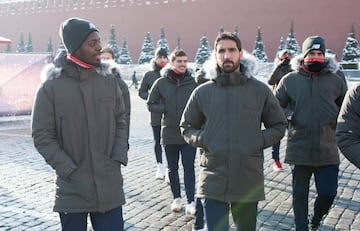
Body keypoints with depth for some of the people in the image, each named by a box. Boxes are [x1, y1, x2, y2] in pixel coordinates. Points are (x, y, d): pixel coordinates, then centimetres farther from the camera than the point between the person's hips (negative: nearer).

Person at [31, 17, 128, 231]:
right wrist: (69, 170, -12)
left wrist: (119, 158, -3)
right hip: (72, 189, -2)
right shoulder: (51, 86, -7)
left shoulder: (109, 80, 4)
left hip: (110, 187, 3)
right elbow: (42, 135, -6)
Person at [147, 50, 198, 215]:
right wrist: (166, 109, -9)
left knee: (188, 167, -2)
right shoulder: (161, 82, -3)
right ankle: (177, 198, 28)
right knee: (172, 168, 13)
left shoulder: (193, 82, -3)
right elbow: (151, 105, 4)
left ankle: (190, 201, 4)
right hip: (169, 132, 1)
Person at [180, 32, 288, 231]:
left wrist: (259, 140, -5)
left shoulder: (260, 90, 2)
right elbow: (186, 126, 14)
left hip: (249, 181, 1)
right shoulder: (202, 92, 3)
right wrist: (201, 139, -5)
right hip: (212, 181, -1)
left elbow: (279, 126, 11)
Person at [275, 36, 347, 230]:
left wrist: (335, 119, 1)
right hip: (299, 150, -1)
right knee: (300, 194, 11)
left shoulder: (335, 81, 6)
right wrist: (290, 116, -7)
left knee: (328, 193, 4)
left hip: (327, 151, 1)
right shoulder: (289, 80, 2)